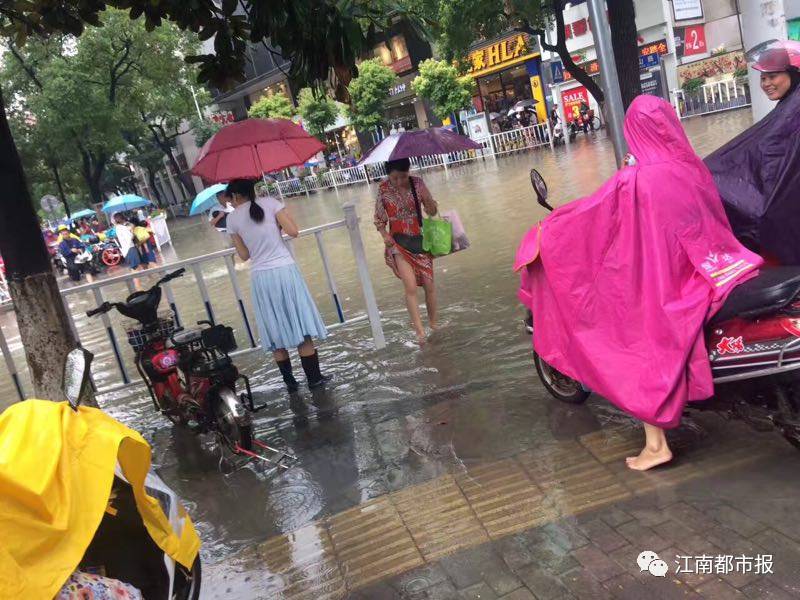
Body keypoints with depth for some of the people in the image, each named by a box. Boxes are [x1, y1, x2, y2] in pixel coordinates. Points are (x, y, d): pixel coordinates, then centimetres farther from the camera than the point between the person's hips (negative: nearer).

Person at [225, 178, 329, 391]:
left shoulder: (233, 218, 3)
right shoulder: (270, 202, -2)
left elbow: (244, 255, 7)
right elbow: (293, 232, -10)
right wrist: (278, 225, 8)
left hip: (260, 277, 2)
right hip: (285, 270, -1)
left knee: (276, 333, 12)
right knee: (302, 328, 6)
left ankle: (289, 381, 18)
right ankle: (314, 378, 10)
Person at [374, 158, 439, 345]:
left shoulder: (417, 183, -6)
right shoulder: (384, 189, -7)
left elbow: (432, 212, -1)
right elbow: (379, 219, 3)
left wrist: (428, 200, -23)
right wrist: (384, 234, -14)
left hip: (420, 239, 2)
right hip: (398, 243, -2)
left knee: (429, 285, 7)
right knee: (411, 287, -15)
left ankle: (433, 324, 26)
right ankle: (420, 331, -13)